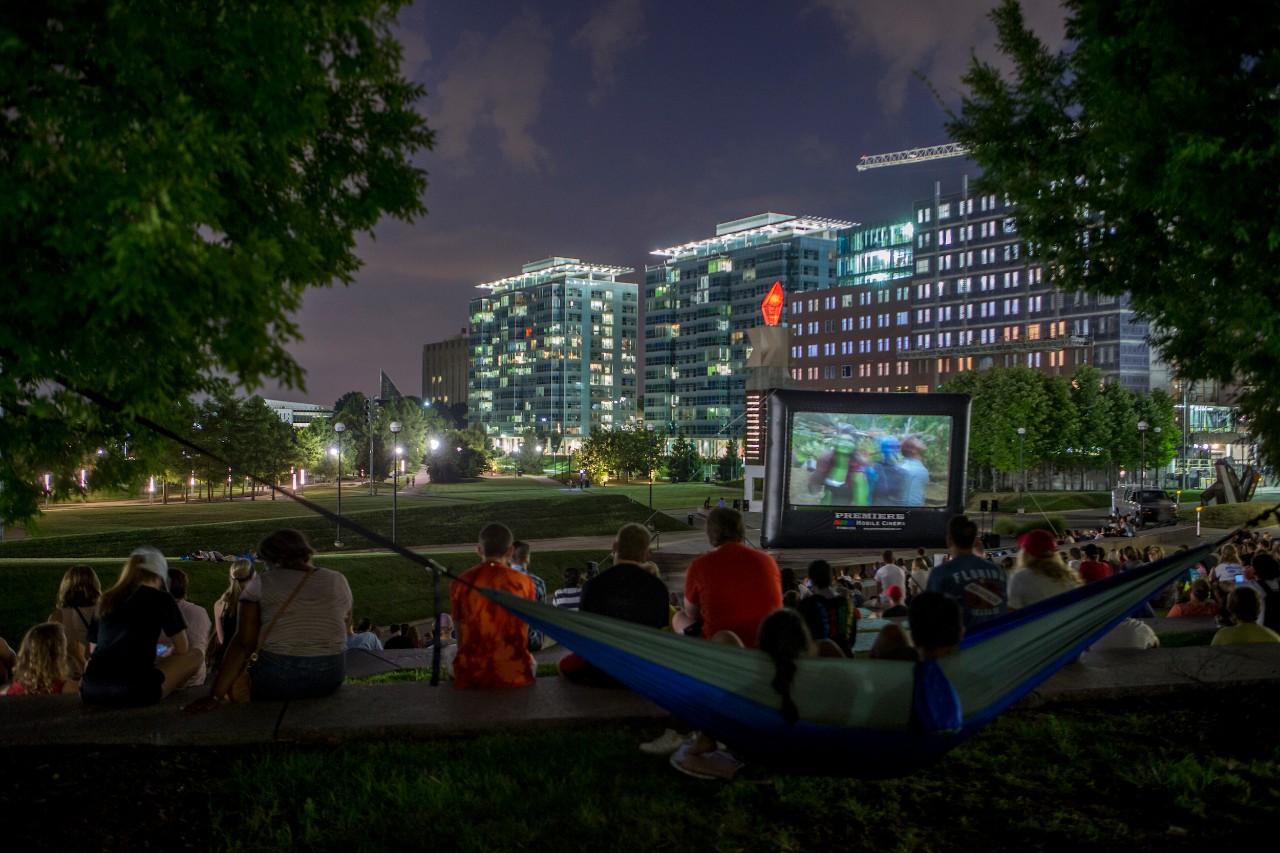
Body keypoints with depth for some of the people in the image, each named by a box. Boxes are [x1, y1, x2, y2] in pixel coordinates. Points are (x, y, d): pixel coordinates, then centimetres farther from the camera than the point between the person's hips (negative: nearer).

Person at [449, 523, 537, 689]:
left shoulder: (460, 583, -2)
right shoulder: (523, 582, -4)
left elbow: (460, 636, 6)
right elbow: (524, 632, 6)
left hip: (470, 678, 0)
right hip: (514, 676, 0)